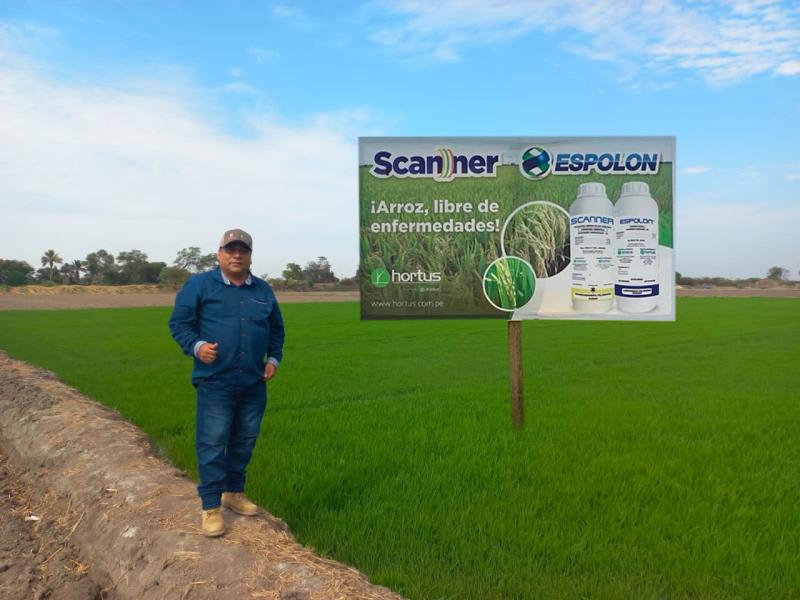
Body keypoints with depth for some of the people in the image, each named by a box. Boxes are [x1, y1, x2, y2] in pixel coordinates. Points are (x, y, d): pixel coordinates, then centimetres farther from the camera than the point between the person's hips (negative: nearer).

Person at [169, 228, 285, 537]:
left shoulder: (263, 290, 10)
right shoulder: (198, 285, -3)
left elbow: (276, 329, 21)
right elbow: (179, 323, -3)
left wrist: (273, 358, 7)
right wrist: (196, 346, -20)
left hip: (254, 383, 5)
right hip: (215, 382, -4)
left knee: (245, 441, 14)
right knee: (212, 443, -3)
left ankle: (234, 492, 32)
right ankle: (211, 507, 8)